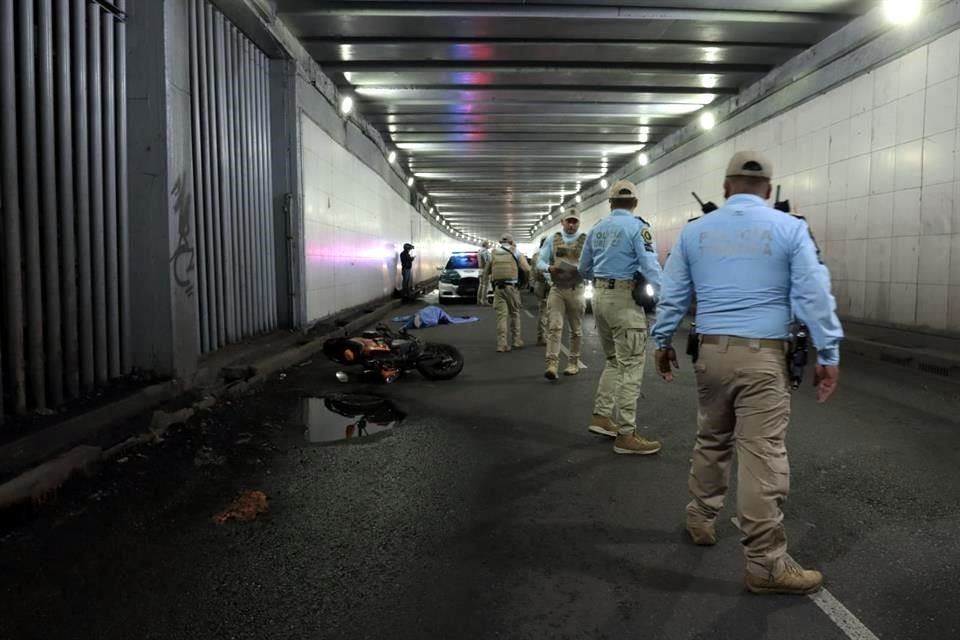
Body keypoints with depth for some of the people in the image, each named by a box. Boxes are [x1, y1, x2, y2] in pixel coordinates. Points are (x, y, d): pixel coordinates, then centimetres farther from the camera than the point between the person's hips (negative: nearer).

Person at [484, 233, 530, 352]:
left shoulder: (493, 253, 8)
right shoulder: (515, 252, 4)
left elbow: (486, 272, 12)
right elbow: (526, 268, -1)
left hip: (498, 287, 1)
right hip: (511, 286, -1)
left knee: (501, 315, -1)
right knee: (514, 313, 14)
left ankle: (502, 344, -6)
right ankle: (515, 341, 20)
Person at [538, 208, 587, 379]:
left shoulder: (585, 241, 2)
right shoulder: (552, 240, 7)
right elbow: (540, 261, 6)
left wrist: (579, 269, -24)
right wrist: (550, 268, -15)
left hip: (576, 290, 0)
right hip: (557, 289, 0)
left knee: (576, 329, 9)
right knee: (555, 326, -10)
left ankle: (573, 363, 22)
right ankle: (552, 364, -14)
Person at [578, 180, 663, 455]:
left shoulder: (597, 229, 12)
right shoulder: (637, 227, -9)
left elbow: (584, 269, 20)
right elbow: (650, 266, -18)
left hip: (600, 297, 7)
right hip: (625, 298, -7)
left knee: (614, 361, 21)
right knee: (630, 366, -3)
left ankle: (601, 416, 20)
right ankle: (626, 434, -1)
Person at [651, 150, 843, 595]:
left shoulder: (694, 231, 8)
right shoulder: (789, 228, -2)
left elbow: (672, 294, 13)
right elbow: (814, 295, -5)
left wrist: (662, 342, 24)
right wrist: (828, 355, 1)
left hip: (711, 352, 4)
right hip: (763, 355, -4)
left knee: (710, 441, 21)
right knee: (763, 456, -2)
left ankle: (700, 521, 35)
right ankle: (765, 564, 5)